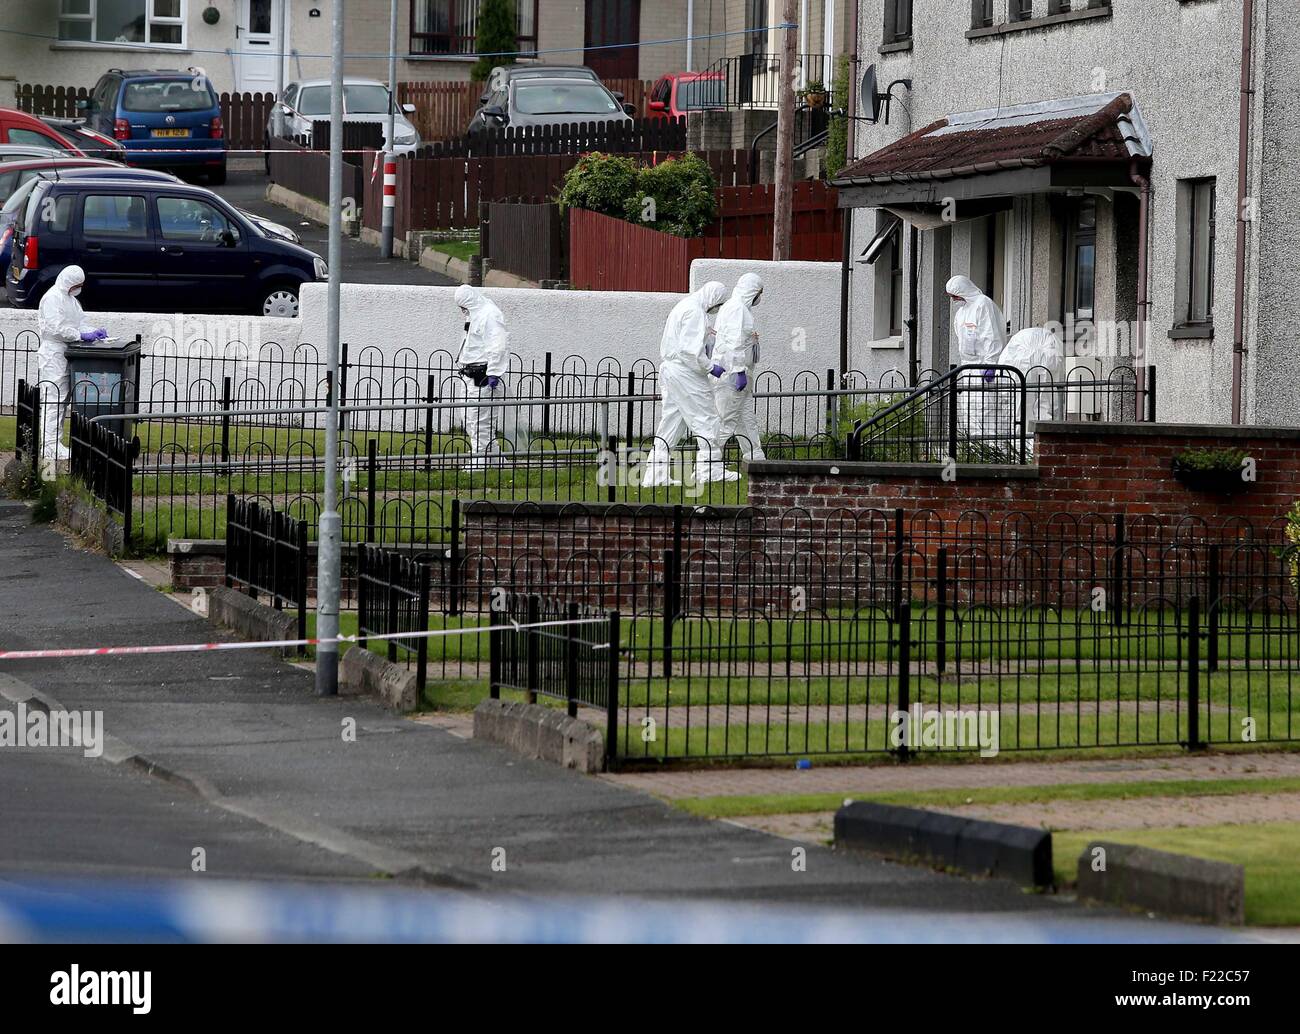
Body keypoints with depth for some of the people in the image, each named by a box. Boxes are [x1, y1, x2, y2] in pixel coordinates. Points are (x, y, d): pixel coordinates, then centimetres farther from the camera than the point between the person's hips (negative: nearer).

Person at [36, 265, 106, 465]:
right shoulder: (52, 298, -12)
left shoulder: (70, 299, 19)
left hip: (65, 355, 10)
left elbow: (79, 322, 22)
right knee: (53, 400, -11)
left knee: (62, 400, 11)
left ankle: (55, 443, 15)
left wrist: (94, 331, 4)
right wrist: (81, 335, -22)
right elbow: (55, 328, -21)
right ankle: (50, 447, -12)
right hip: (53, 356, -10)